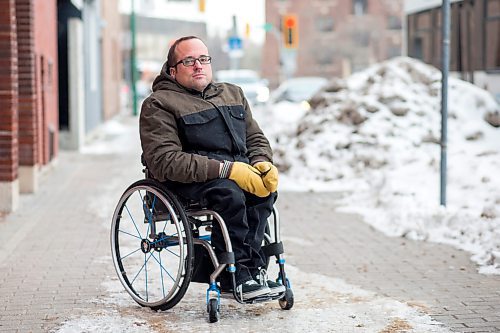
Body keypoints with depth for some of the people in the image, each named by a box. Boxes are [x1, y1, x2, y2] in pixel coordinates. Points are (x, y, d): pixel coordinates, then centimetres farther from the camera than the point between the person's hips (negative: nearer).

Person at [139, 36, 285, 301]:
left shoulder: (232, 94, 26)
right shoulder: (159, 104, 3)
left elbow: (256, 139, 26)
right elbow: (164, 161, -12)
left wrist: (262, 164, -2)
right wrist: (226, 169, -21)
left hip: (238, 170, 6)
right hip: (188, 180, -5)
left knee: (266, 188, -26)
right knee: (229, 192, -35)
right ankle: (242, 276, -23)